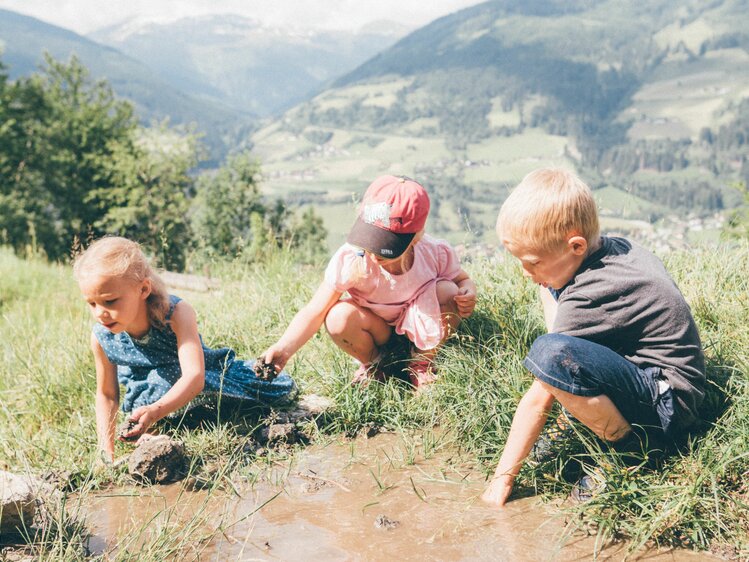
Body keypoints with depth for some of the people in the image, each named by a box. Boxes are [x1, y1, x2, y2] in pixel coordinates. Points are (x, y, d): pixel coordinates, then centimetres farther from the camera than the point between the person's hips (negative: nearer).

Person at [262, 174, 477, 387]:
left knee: (446, 291, -29)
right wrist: (283, 349, -45)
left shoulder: (436, 254, -26)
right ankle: (372, 364, 3)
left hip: (418, 329, 1)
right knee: (338, 318, -33)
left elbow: (464, 280, -3)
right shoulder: (350, 259, -31)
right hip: (376, 332, -1)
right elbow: (314, 312, -30)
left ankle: (422, 363, -1)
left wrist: (468, 294, -28)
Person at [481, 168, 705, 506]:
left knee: (551, 355, -37)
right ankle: (579, 419, 8)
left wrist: (503, 476, -13)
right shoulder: (613, 247, -1)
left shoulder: (590, 298, -26)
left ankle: (628, 449, -11)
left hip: (667, 411, -10)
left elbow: (538, 399, -21)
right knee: (551, 288, 14)